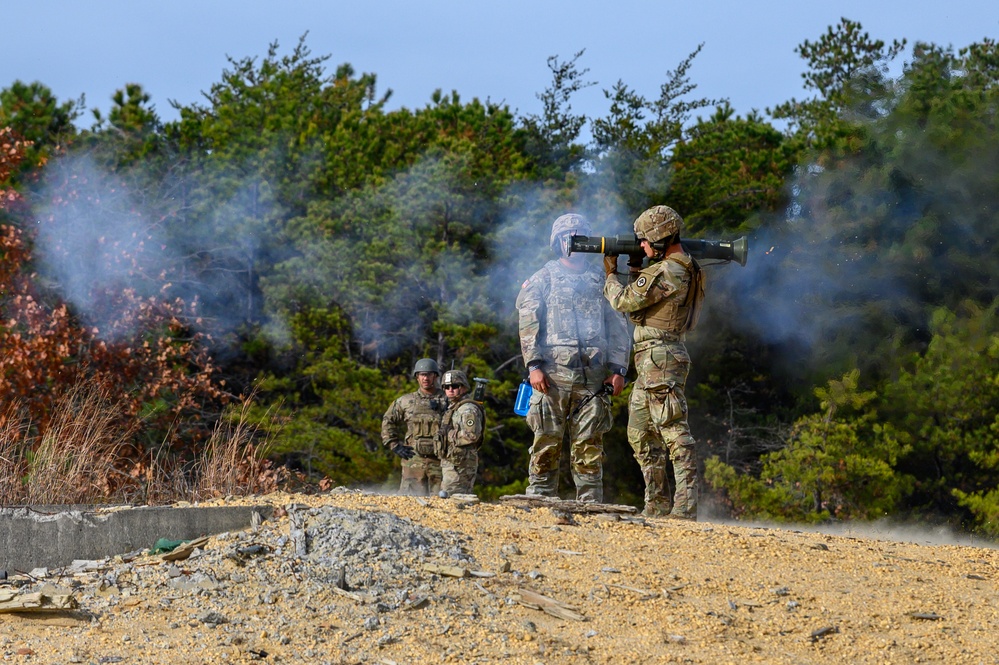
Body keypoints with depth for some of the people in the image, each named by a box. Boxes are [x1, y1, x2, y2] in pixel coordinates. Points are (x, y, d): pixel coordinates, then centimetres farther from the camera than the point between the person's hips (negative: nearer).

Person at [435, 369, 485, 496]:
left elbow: (471, 435, -22)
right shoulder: (452, 408, 21)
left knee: (447, 498, -16)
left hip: (459, 465, -10)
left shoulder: (468, 409, -11)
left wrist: (448, 435, -15)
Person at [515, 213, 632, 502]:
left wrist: (618, 369, 5)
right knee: (547, 444, -4)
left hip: (592, 377, 2)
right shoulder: (543, 279, 12)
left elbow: (618, 327, 16)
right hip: (553, 373, -2)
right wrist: (534, 365, -9)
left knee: (589, 446, 0)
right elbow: (529, 325, 3)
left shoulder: (600, 280, 19)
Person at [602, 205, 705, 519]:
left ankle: (684, 508, -17)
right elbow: (642, 300, 27)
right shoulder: (684, 269, 16)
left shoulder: (667, 272, -16)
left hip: (661, 360, -11)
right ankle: (658, 507, 17)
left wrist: (611, 274, 7)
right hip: (651, 363, 11)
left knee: (675, 434, -13)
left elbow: (625, 301, -11)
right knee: (641, 436, 14)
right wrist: (637, 272, 16)